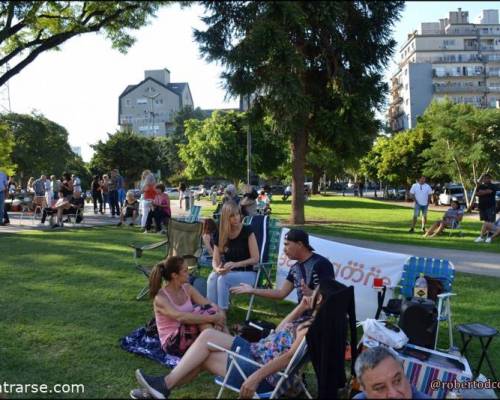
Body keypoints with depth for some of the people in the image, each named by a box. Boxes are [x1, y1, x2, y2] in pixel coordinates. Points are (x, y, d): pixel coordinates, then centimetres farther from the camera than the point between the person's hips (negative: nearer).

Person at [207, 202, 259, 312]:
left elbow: (255, 259, -10)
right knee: (212, 277, -29)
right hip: (229, 273, 4)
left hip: (247, 273, -4)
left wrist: (235, 264, -23)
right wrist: (217, 269, -21)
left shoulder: (247, 232, -9)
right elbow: (215, 260, 3)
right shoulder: (219, 235, 3)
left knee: (222, 279, -32)